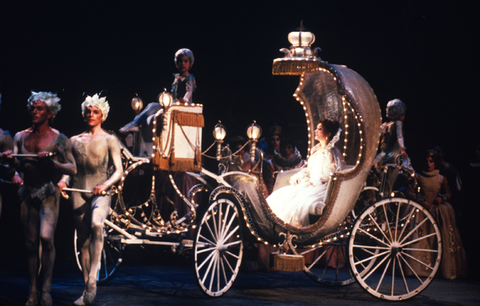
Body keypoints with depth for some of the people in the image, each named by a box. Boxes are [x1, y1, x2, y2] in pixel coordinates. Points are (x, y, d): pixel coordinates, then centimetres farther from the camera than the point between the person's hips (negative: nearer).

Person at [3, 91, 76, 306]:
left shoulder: (59, 139, -3)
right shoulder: (21, 137, 10)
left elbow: (72, 169, -6)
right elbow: (18, 165, 10)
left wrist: (52, 162, -22)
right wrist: (12, 162, -12)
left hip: (48, 194, -4)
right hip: (28, 194, 4)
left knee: (46, 237, -19)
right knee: (31, 243, 5)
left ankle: (46, 289, -11)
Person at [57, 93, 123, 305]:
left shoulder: (109, 141, 4)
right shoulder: (75, 141, 13)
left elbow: (119, 171, -2)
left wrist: (104, 185, -19)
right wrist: (63, 180, -9)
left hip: (100, 193, -4)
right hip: (79, 192, 4)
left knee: (96, 224, -33)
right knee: (83, 240, 4)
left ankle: (93, 278, -32)